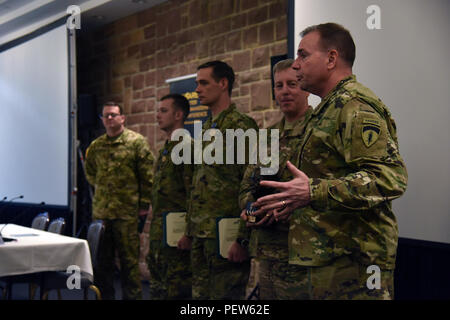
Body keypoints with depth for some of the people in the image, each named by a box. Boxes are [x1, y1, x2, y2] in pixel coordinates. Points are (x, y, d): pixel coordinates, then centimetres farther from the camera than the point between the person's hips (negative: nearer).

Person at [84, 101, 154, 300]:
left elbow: (147, 176, -5)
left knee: (129, 259, 0)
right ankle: (104, 295, 24)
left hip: (127, 211, -5)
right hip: (100, 211, 5)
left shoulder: (137, 142, -3)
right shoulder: (96, 146, 11)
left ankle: (132, 296, 10)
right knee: (101, 260, 12)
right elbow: (90, 173, 27)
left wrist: (144, 204, -6)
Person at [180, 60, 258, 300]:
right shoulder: (206, 128, 17)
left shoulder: (242, 127, -9)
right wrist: (189, 230, 19)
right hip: (201, 234, 9)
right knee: (200, 293, 14)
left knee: (225, 294, -1)